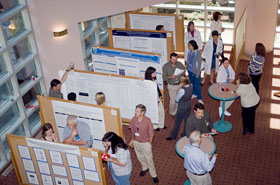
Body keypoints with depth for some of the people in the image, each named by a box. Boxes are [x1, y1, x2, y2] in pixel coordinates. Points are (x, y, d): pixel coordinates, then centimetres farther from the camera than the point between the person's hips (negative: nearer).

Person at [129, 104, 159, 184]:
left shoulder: (147, 121, -26)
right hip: (136, 142, 5)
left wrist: (149, 144, -6)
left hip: (145, 143, -5)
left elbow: (151, 133, -14)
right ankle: (145, 168, 53)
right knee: (140, 157, 25)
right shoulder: (134, 119, -14)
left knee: (149, 159, 9)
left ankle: (154, 175, 28)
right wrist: (132, 140, 11)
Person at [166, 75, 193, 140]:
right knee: (186, 121, 21)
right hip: (188, 106, 7)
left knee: (177, 122, 11)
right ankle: (185, 134, 37)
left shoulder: (182, 90, -32)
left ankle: (173, 136, 27)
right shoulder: (191, 86, -11)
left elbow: (176, 100, -17)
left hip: (182, 108, -7)